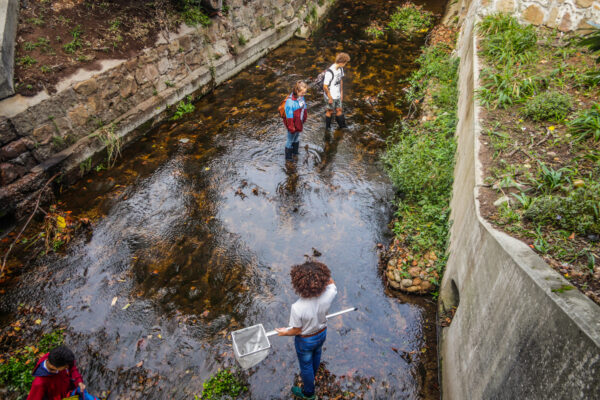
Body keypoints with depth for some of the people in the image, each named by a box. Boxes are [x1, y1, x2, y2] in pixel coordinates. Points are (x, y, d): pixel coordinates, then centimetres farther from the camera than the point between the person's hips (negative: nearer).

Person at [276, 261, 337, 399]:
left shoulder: (297, 308, -42)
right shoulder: (328, 295, -34)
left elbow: (297, 331, -23)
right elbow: (331, 283, -7)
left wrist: (285, 332, -3)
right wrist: (321, 274, -25)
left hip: (305, 340, -4)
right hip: (322, 334, 4)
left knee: (306, 365, 27)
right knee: (316, 355, 36)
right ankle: (311, 376, 69)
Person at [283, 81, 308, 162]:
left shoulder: (301, 97, -8)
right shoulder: (290, 101, -32)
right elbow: (289, 116, -25)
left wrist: (304, 120, 16)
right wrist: (291, 127, -19)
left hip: (299, 123, 8)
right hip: (293, 125, -7)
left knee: (297, 138, 27)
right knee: (290, 140, 12)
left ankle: (295, 152, 51)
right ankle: (288, 157, 32)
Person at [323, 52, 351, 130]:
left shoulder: (340, 69, -2)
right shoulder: (330, 72, -28)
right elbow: (325, 86, -23)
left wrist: (341, 93, 16)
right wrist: (330, 98, -15)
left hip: (338, 95, 7)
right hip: (330, 96, -7)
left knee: (339, 110, 16)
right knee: (330, 111, 11)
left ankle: (342, 125, 31)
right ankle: (328, 127, 30)